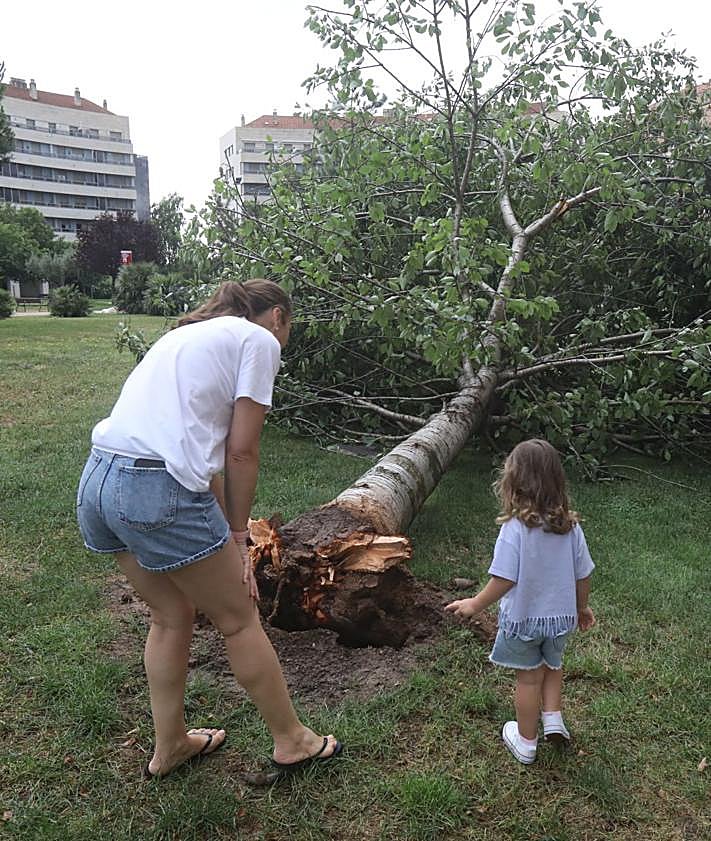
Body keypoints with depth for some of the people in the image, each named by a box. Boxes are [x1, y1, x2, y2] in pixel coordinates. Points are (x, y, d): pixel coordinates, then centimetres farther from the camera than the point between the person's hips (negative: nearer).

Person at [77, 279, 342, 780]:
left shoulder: (188, 334, 27)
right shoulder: (259, 341, 3)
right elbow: (241, 452, -3)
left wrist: (224, 529, 23)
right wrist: (238, 536, 8)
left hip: (96, 484, 8)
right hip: (158, 491, -8)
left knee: (172, 616, 25)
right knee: (239, 621, 12)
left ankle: (170, 746, 42)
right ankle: (292, 741, 32)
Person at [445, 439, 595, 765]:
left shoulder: (515, 528, -27)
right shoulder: (570, 526, -12)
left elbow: (504, 580, -25)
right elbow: (582, 575, -3)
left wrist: (475, 605, -10)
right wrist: (582, 608, 16)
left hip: (522, 618, -3)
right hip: (560, 616, 3)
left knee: (529, 678, 17)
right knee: (553, 664, 31)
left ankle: (526, 742, 34)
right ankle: (553, 719, 24)